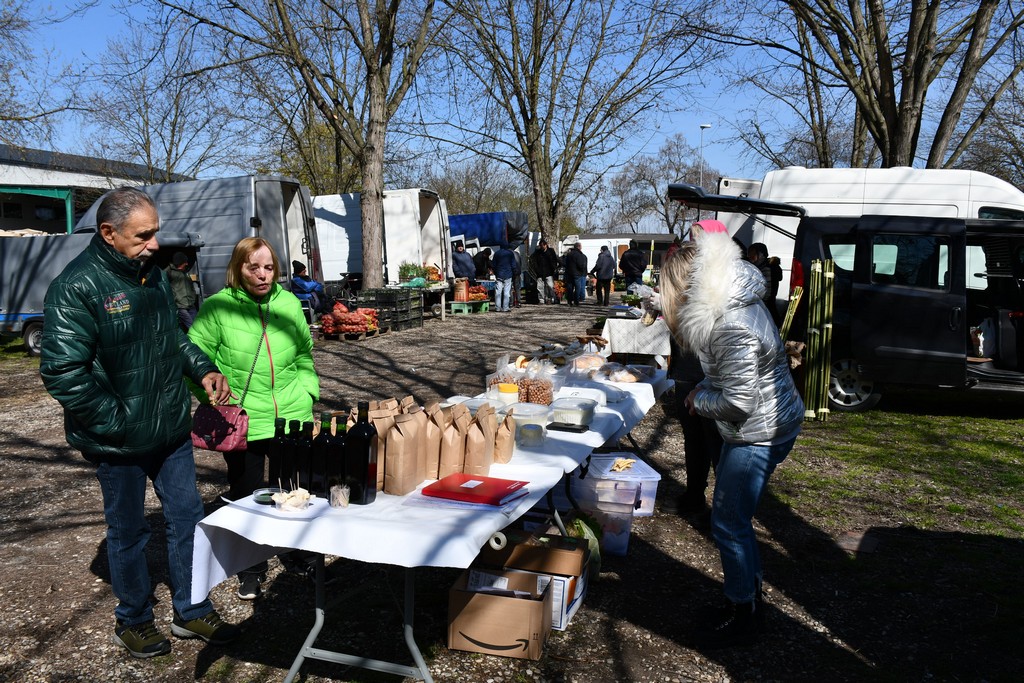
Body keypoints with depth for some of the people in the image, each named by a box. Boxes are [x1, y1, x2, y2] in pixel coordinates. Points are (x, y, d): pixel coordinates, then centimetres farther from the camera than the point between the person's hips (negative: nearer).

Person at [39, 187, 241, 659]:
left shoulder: (152, 273, 5)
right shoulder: (76, 287, -19)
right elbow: (62, 372, -22)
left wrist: (203, 370, 3)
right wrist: (118, 423, -21)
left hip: (172, 428, 7)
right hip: (120, 442, -6)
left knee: (187, 517, 14)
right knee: (128, 532, 11)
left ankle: (191, 611, 31)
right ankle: (133, 621, 33)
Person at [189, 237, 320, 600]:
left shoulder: (289, 304, 3)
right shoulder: (217, 308, -9)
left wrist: (306, 391, 4)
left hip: (292, 419, 3)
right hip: (242, 424, -3)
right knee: (246, 497, 9)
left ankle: (293, 551, 40)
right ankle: (251, 570, 28)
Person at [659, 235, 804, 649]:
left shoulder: (733, 329, -29)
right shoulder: (732, 305, 4)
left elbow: (739, 402, -28)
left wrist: (699, 399, -11)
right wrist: (704, 390, 1)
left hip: (759, 434, -10)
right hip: (757, 428, 10)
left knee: (728, 525, 1)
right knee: (736, 518, 21)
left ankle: (742, 619, 18)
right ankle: (752, 597, 38)